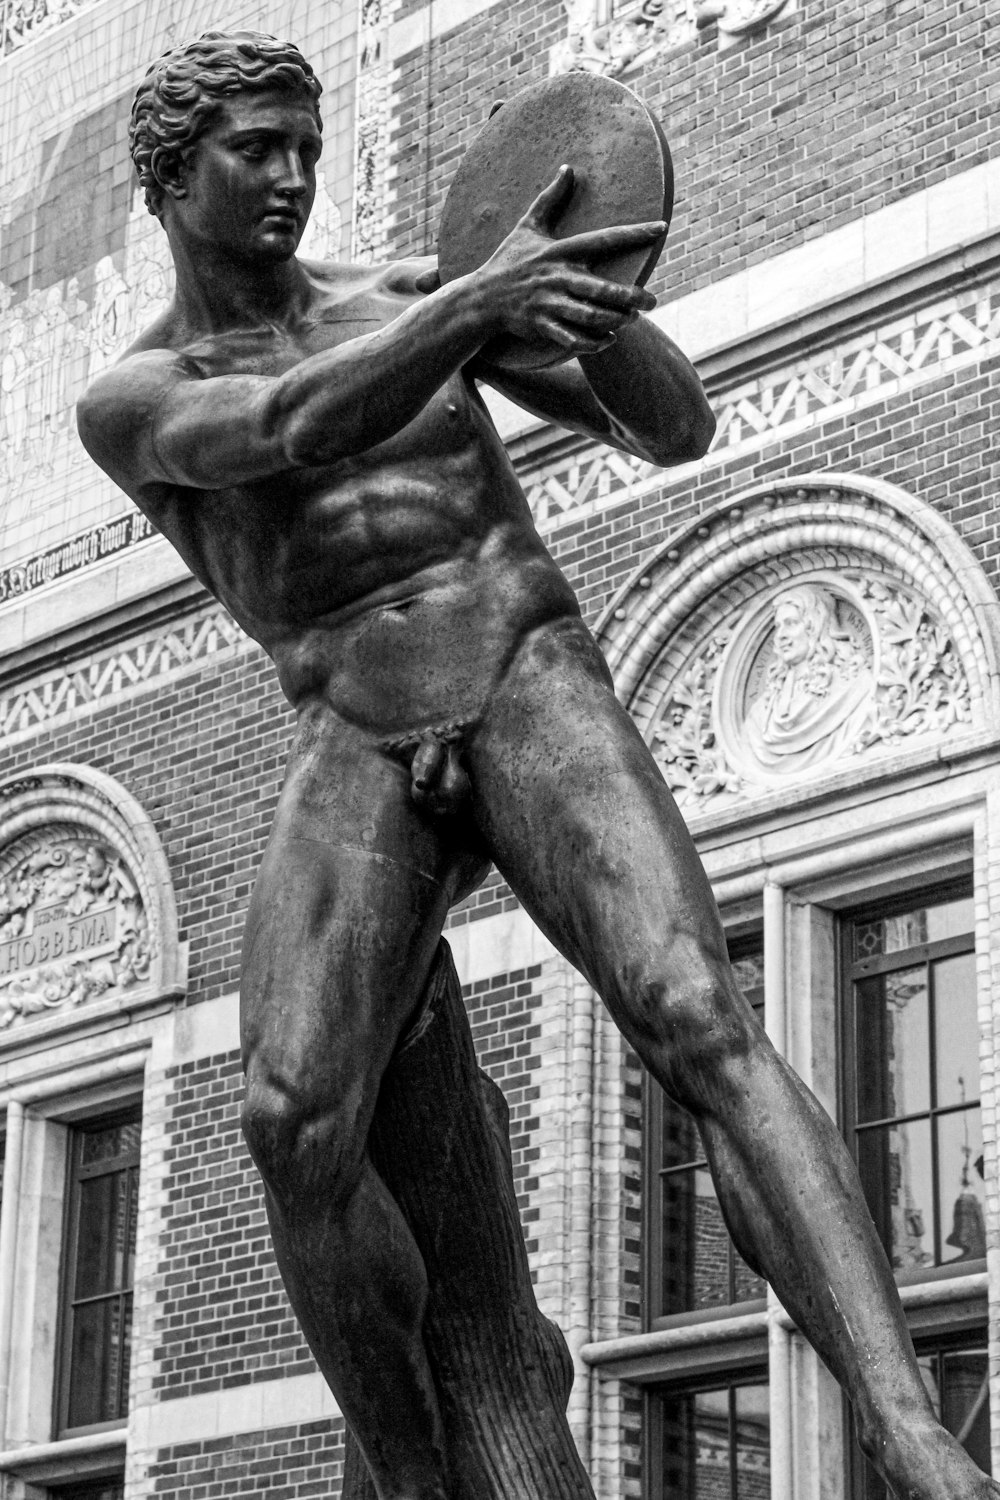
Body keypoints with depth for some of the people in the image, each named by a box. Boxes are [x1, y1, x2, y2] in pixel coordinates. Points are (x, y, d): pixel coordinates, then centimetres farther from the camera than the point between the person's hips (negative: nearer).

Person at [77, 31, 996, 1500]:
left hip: (533, 696, 0)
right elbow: (290, 428, -19)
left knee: (700, 1026, -28)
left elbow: (679, 429, 8)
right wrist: (483, 301, -38)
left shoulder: (410, 291, 13)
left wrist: (578, 288, -15)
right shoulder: (127, 405, 6)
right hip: (360, 755, 0)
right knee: (295, 1126, -27)